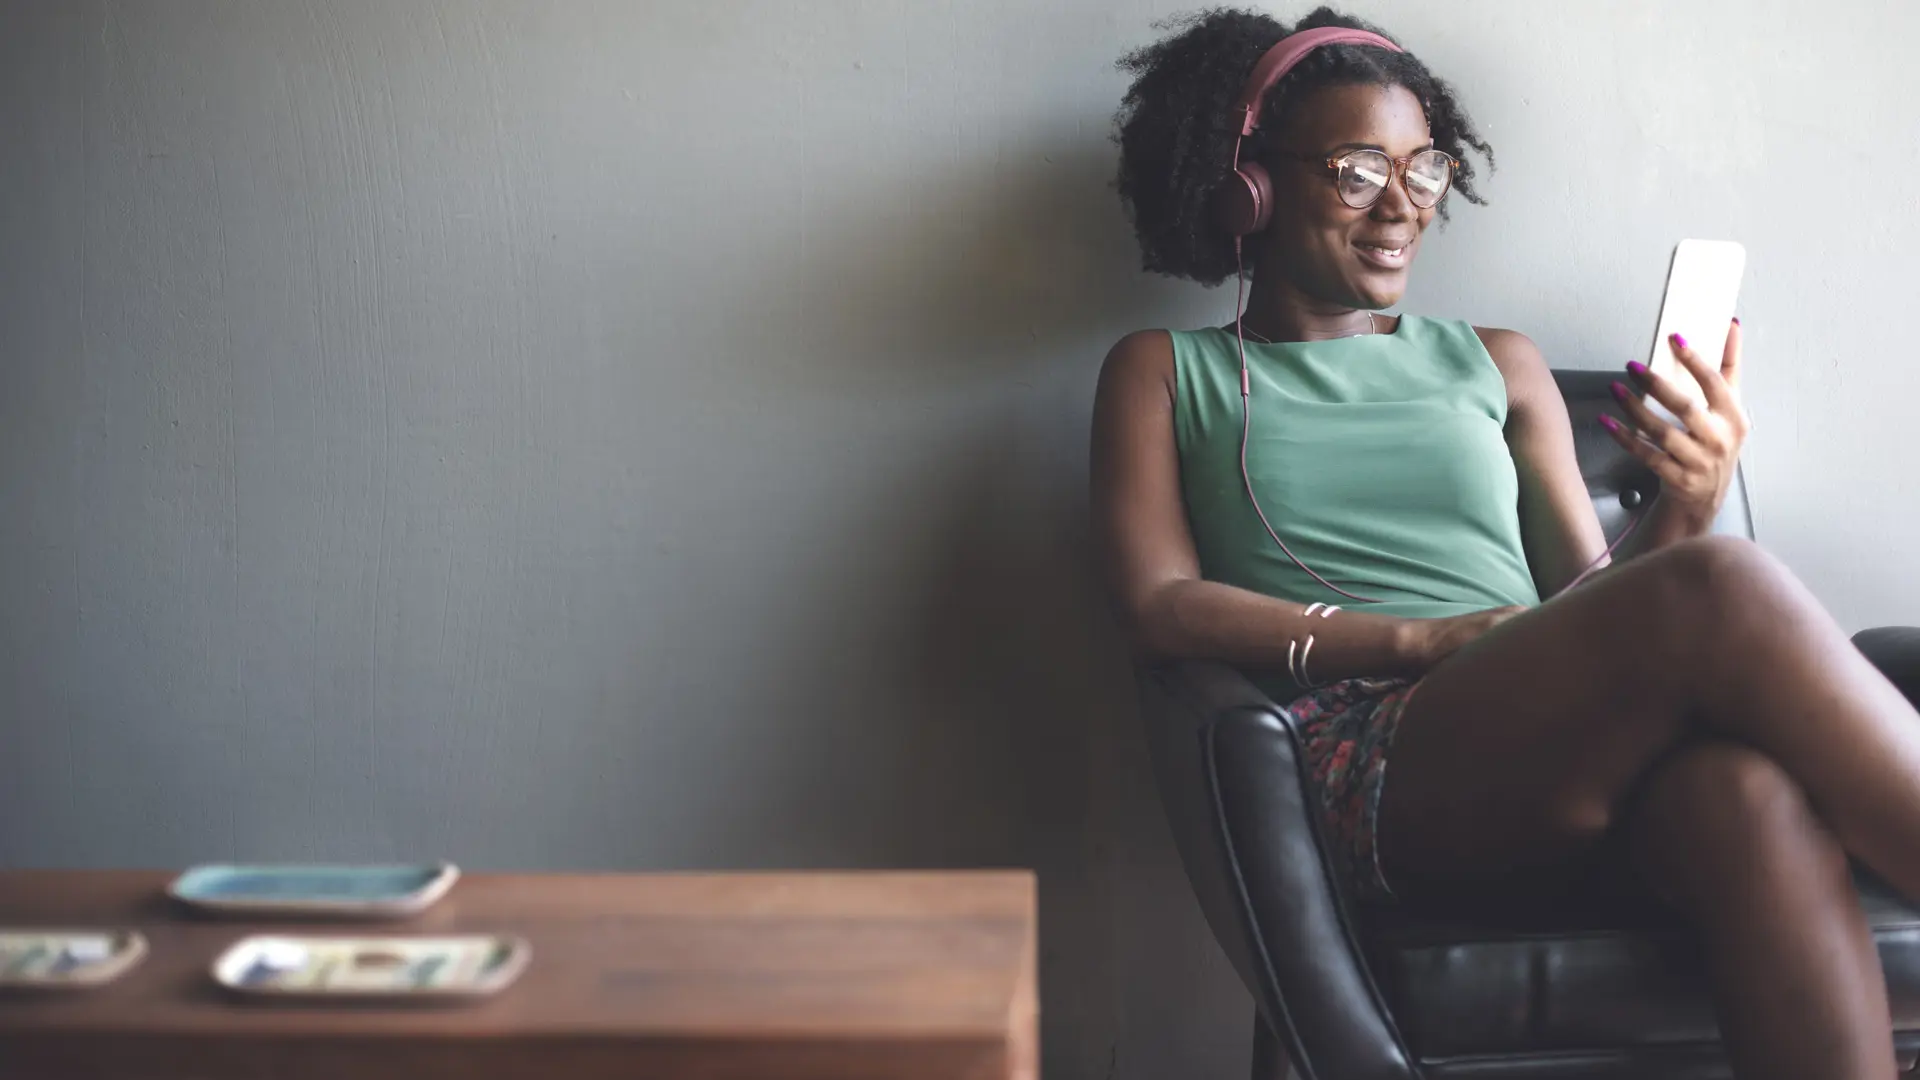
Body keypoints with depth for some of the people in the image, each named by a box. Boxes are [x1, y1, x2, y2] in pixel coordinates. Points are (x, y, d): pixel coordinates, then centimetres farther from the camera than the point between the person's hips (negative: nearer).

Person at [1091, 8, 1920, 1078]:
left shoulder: (1498, 365, 26)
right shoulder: (1166, 374, 18)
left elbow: (1594, 605, 20)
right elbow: (1161, 605, 2)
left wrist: (1687, 511, -4)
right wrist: (1418, 639, -10)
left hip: (1585, 759, 4)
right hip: (1371, 770, -3)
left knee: (1753, 793, -35)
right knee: (1722, 591, -30)